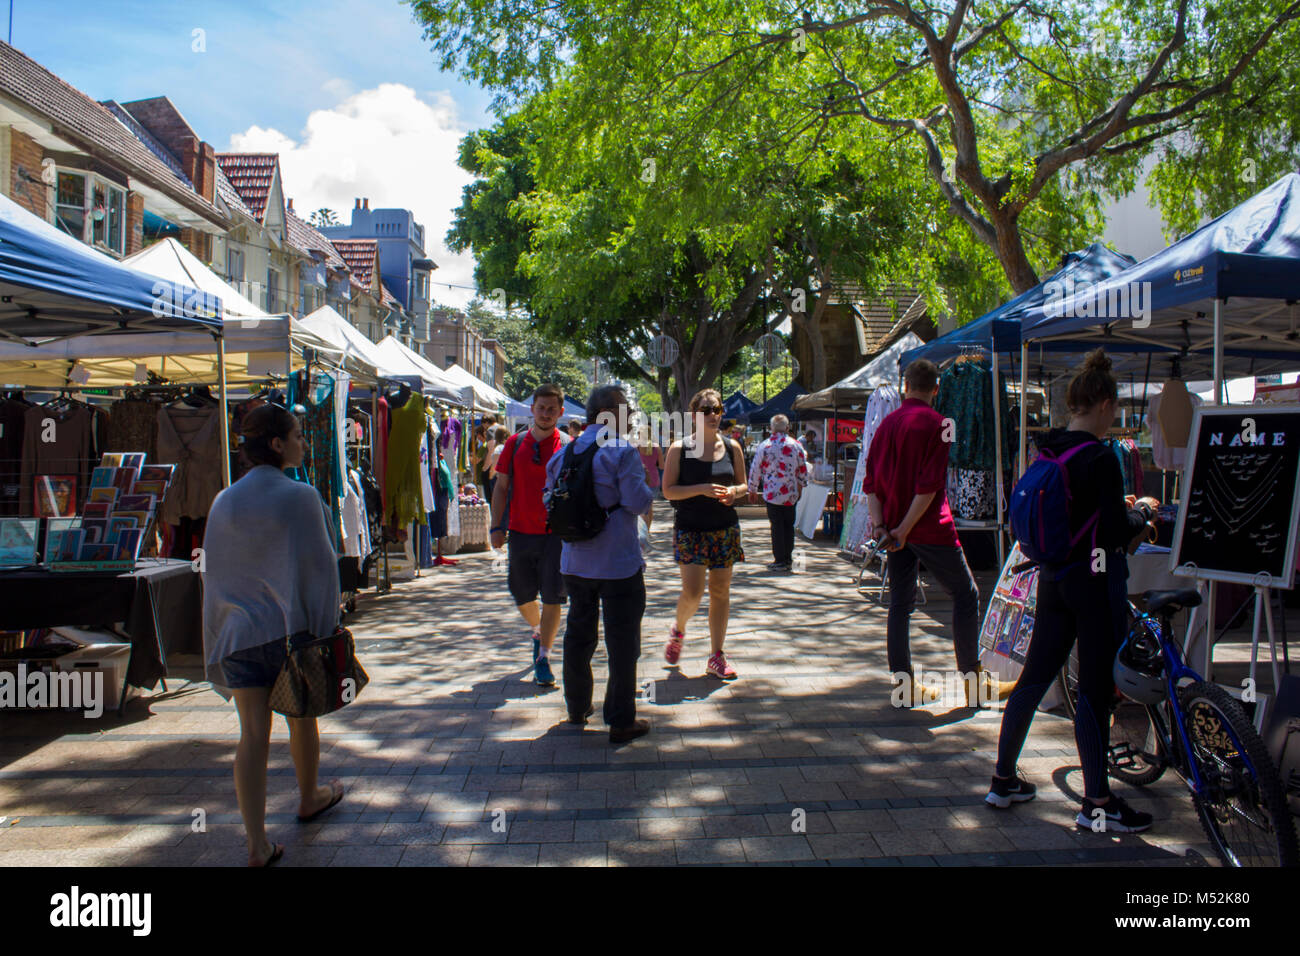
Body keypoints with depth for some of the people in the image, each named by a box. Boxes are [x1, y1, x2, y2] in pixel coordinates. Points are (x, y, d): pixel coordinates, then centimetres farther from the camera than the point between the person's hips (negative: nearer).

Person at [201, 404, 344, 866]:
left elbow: (214, 573, 8)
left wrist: (222, 635, 16)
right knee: (301, 719, 18)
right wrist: (325, 623, -2)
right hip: (292, 628, -3)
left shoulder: (224, 502, 2)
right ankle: (309, 798, 39)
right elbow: (319, 564, -11)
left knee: (252, 734, 2)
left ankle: (257, 844, 1)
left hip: (240, 632, 3)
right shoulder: (300, 497, -12)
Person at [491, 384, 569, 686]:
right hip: (521, 531, 3)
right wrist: (497, 526, 2)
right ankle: (538, 631, 43)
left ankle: (543, 657, 7)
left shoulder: (567, 447, -3)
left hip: (556, 533, -3)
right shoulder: (515, 443, 5)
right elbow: (501, 487, 8)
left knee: (552, 597, -3)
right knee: (522, 594, 13)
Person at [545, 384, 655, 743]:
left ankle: (577, 707, 32)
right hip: (618, 563, -6)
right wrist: (647, 491, 3)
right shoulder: (622, 451, -14)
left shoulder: (565, 452, 5)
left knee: (578, 633, 19)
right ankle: (621, 721, 8)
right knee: (622, 640, 3)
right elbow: (638, 501, -18)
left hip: (575, 562, 6)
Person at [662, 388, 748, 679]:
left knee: (720, 591, 5)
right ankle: (678, 629, 24)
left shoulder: (731, 447, 6)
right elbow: (668, 490, -6)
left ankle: (716, 658, 15)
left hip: (725, 528, 3)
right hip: (690, 528, -3)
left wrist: (733, 491, -9)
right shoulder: (680, 449, -3)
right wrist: (701, 489, -19)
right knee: (692, 592, -11)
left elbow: (744, 484, 14)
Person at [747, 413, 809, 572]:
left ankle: (780, 561, 4)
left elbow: (755, 469, -1)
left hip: (772, 493, -3)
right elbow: (803, 469, 9)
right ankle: (788, 560, 17)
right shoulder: (796, 445, 0)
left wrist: (752, 489, 12)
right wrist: (801, 484, 26)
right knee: (789, 525, 13)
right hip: (791, 493, 3)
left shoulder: (764, 446, -7)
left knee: (777, 526, 2)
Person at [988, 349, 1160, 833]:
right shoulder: (1100, 457, -18)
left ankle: (1004, 779, 24)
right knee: (1095, 689, 2)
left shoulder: (1046, 452, 6)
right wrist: (1144, 510, 1)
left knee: (1034, 677, 14)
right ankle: (1097, 803, 13)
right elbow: (1118, 534, -18)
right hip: (1096, 580, -8)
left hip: (1054, 576, 8)